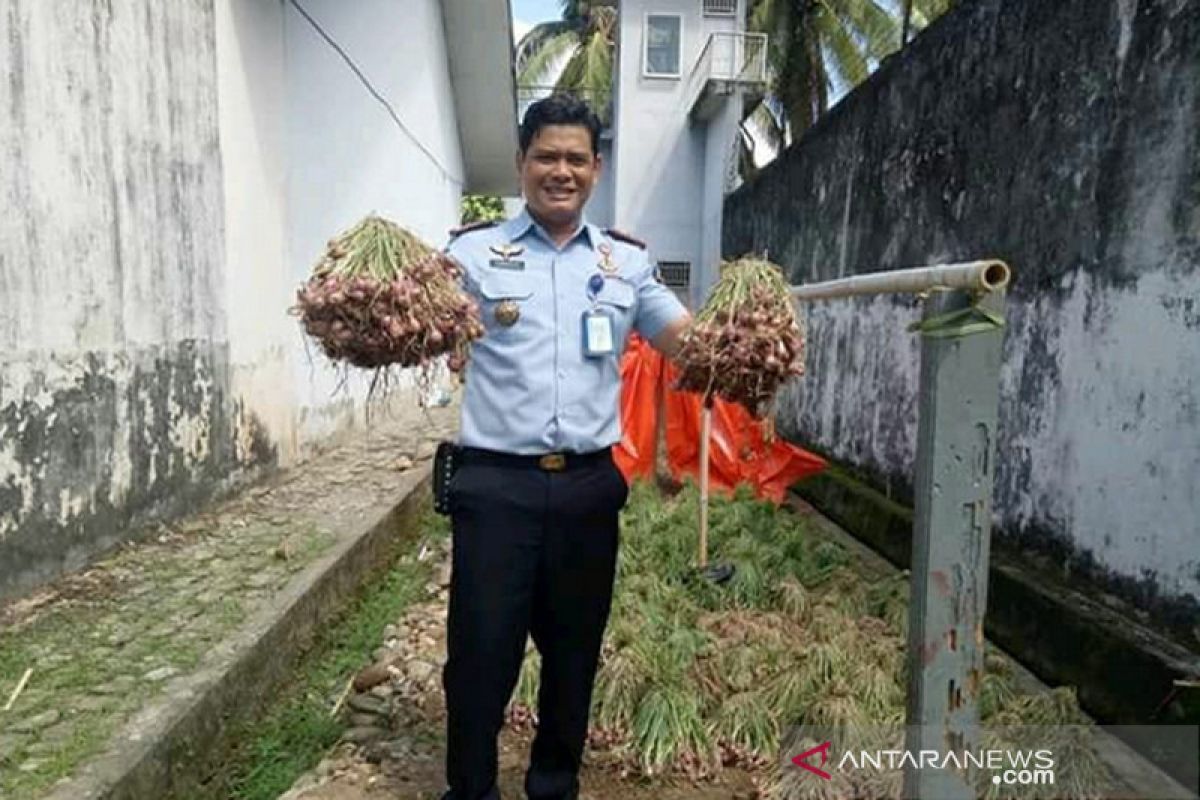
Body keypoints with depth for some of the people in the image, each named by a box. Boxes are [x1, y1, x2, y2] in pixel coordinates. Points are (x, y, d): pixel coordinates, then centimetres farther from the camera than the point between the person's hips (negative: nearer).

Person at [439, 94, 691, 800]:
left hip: (589, 483, 3)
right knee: (482, 647, 5)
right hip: (495, 482, -2)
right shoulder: (474, 251, 2)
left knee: (575, 648, 15)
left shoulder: (627, 260, 10)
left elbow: (689, 339, 7)